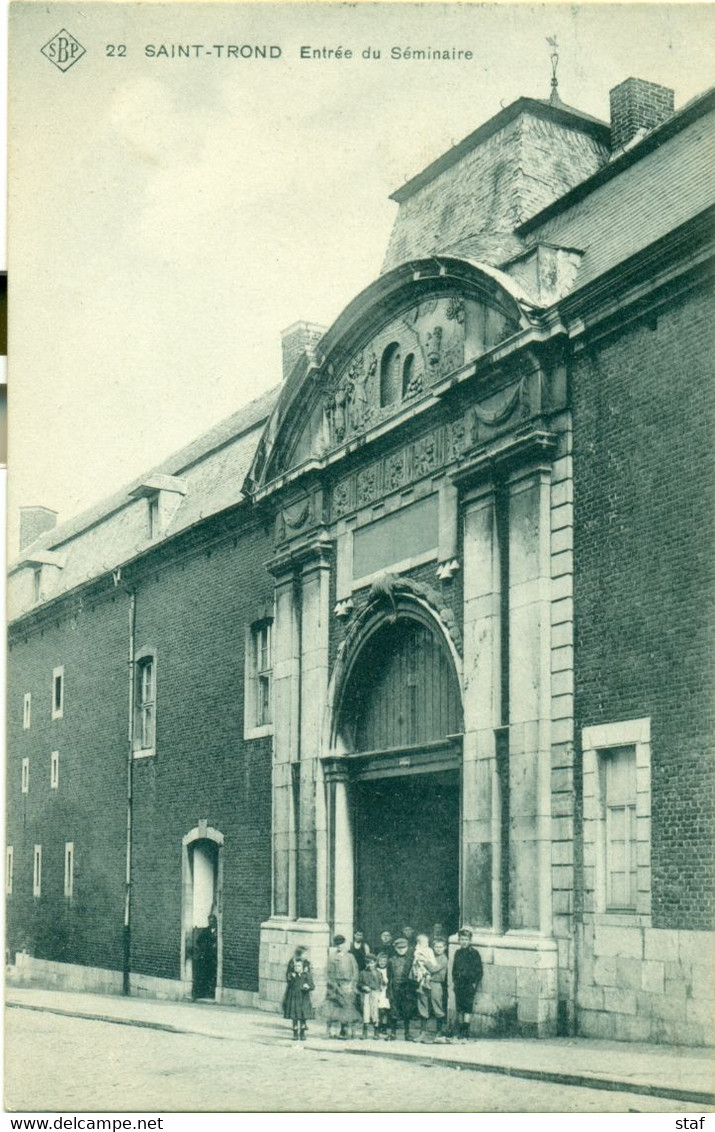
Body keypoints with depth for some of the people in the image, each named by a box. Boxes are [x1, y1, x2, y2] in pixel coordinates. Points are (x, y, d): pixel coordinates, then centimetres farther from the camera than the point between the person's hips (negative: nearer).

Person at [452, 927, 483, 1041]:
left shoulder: (474, 953, -3)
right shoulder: (458, 952, 12)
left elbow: (479, 970, -2)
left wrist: (475, 982, -8)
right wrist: (454, 980, 11)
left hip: (469, 984, -5)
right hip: (458, 984, 5)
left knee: (468, 1008, -10)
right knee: (459, 1008, 8)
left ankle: (465, 1034, -12)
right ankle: (459, 1032, 14)